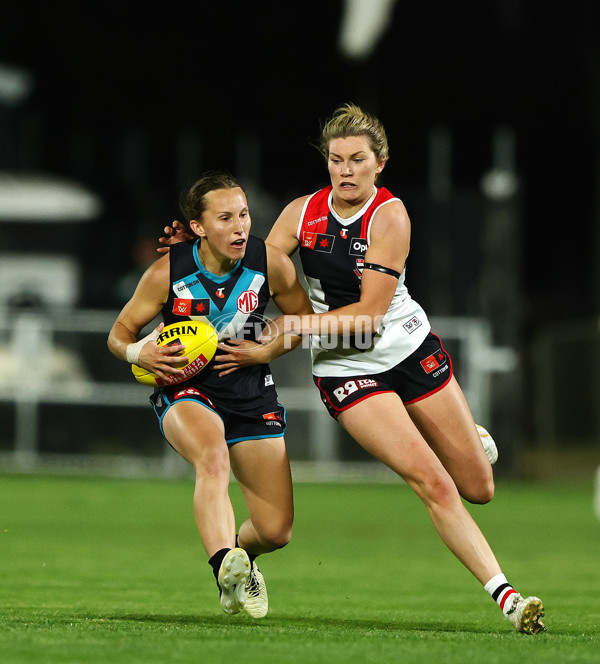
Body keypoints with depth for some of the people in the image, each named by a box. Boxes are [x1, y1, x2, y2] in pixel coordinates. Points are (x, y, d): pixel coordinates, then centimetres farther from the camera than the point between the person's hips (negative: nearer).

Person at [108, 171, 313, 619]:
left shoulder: (271, 263, -10)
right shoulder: (167, 274, -13)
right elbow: (120, 333, 1)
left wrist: (267, 351, -9)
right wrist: (141, 353, -22)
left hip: (251, 395, 2)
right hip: (186, 392, -2)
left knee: (276, 531, -2)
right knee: (213, 459, -39)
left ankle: (241, 555, 35)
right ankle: (225, 567, -56)